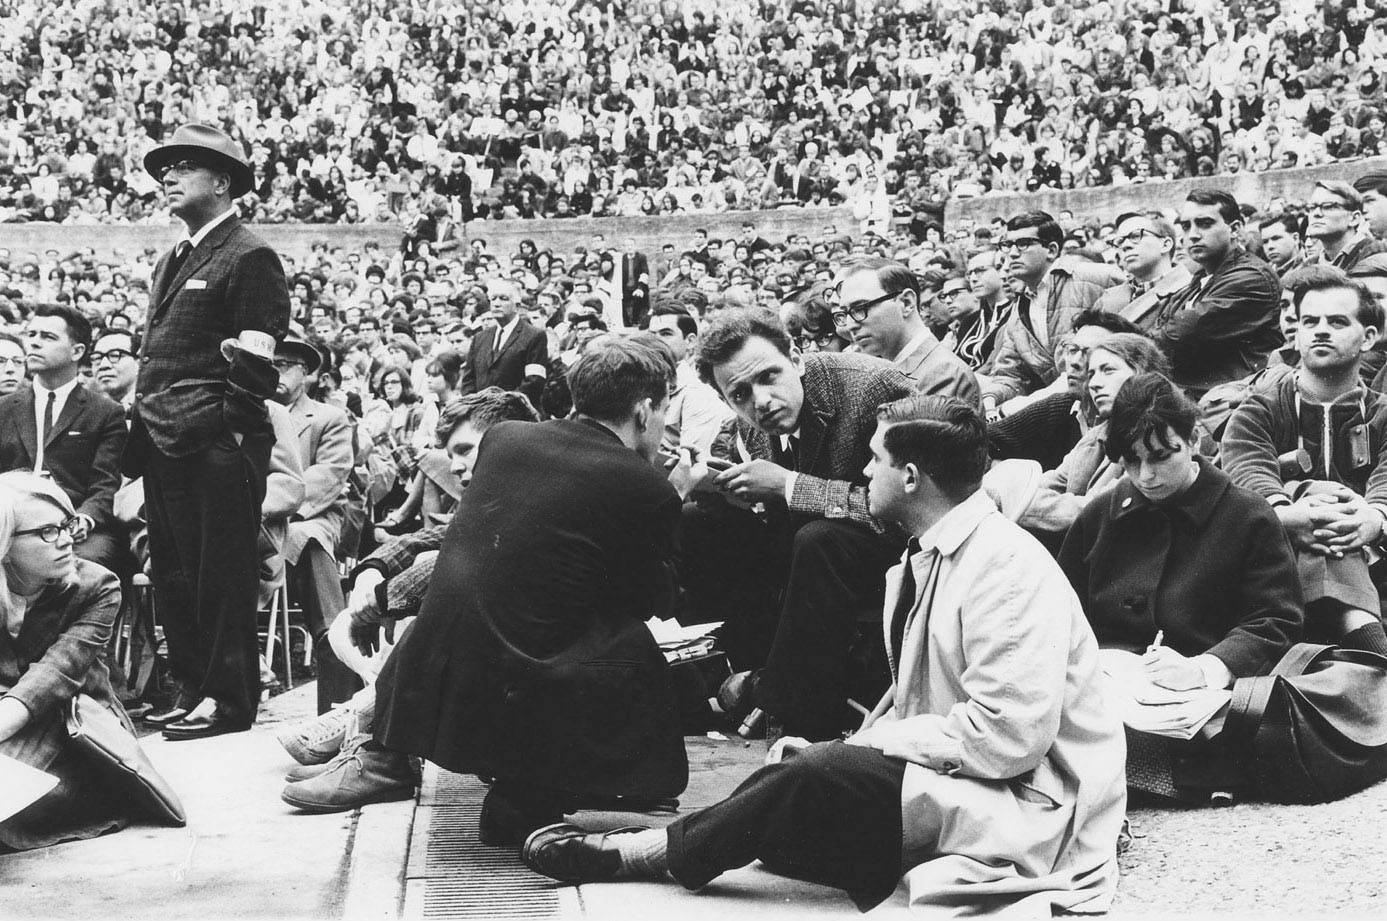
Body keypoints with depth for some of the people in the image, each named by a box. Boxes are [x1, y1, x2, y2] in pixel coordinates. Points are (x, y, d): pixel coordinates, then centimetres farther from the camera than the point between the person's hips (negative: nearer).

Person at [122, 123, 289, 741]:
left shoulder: (249, 259, -7)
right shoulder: (173, 262, 20)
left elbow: (253, 365, -13)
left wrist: (230, 437, -17)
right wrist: (143, 433, 15)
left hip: (216, 448, -9)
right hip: (165, 445, 9)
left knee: (223, 574, -3)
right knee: (172, 573, 12)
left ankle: (228, 700, 3)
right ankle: (190, 689, 22)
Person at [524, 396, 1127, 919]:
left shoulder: (1009, 568, -20)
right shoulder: (929, 558, 10)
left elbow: (1008, 737, -25)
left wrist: (873, 741, -15)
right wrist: (859, 745, -4)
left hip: (1032, 809, -9)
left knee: (818, 774, -21)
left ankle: (660, 854, -4)